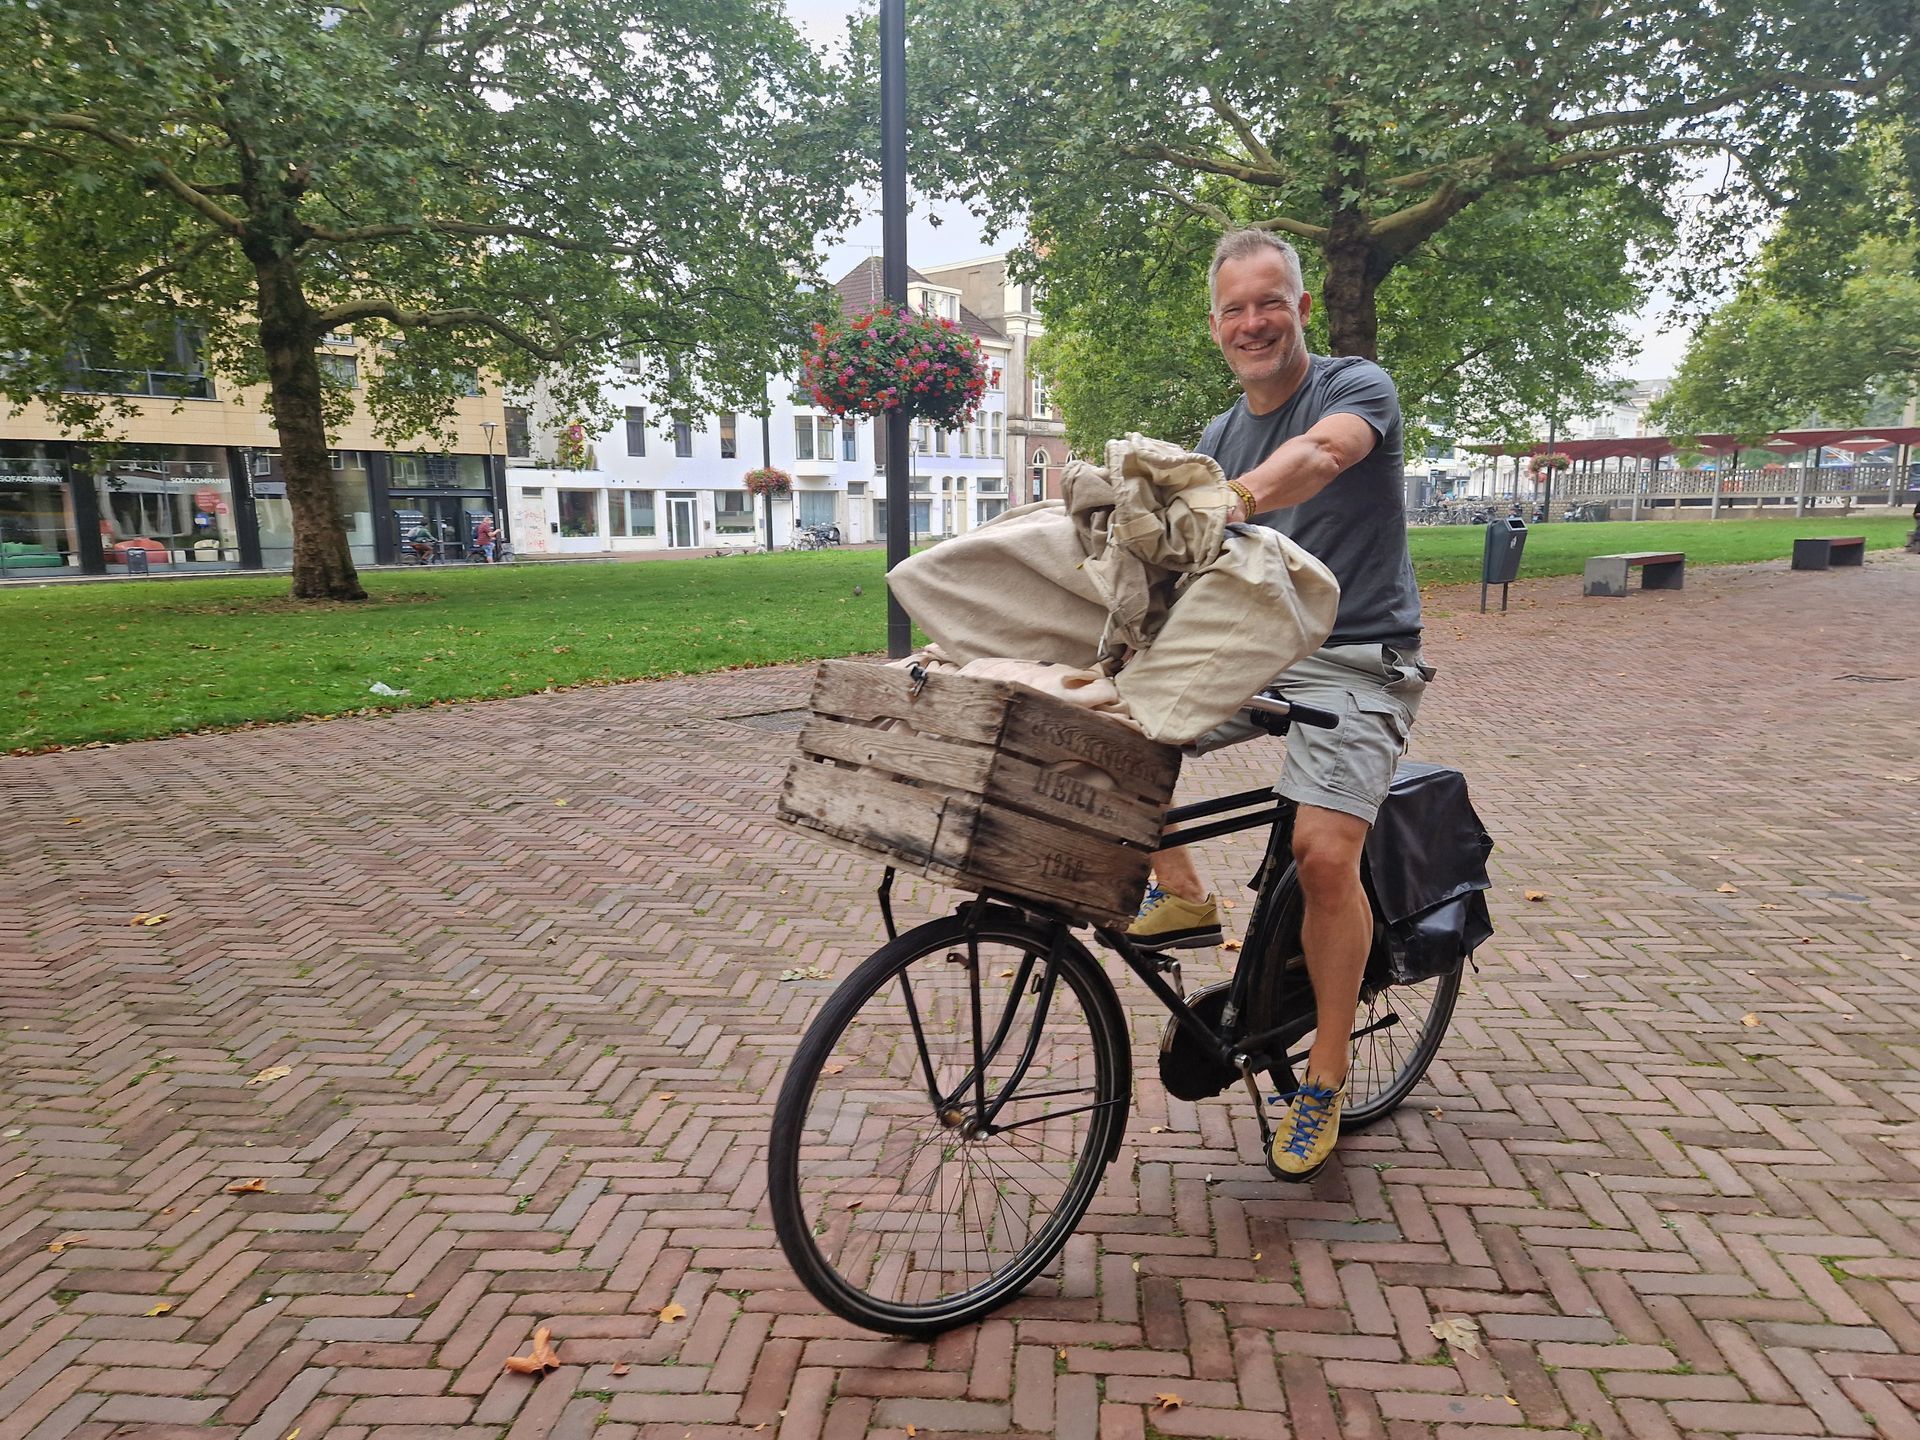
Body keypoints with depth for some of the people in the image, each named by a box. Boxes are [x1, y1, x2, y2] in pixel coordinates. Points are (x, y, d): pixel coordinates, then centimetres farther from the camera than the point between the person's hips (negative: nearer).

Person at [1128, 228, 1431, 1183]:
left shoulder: (1357, 386, -5)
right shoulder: (1219, 439, 14)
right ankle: (1179, 894, -4)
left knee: (1324, 854, -21)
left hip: (1355, 661, -5)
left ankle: (1325, 1080, 0)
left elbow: (1320, 454, -29)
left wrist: (1234, 498, -49)